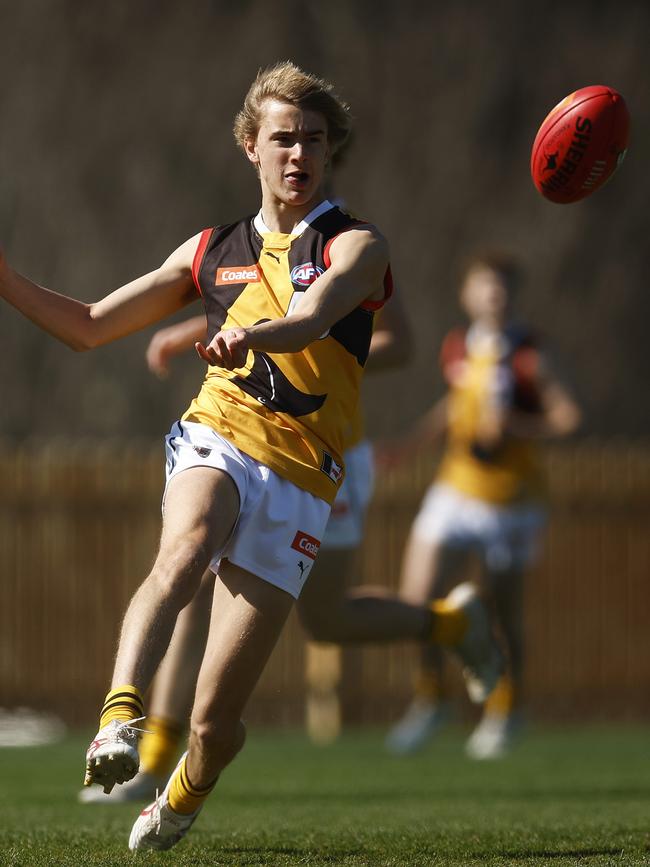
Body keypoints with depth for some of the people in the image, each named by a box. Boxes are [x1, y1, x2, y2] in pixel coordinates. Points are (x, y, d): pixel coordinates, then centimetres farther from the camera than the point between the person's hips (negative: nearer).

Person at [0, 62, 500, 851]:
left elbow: (310, 319, -22)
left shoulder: (355, 247, 2)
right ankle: (120, 717, -54)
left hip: (297, 482, -2)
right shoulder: (212, 252, 15)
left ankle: (184, 796, 30)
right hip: (215, 442, 2)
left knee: (215, 721, -3)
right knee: (183, 551, -38)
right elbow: (87, 327, 21)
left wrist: (250, 334, -45)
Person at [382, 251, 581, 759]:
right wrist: (414, 441, 13)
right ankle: (431, 699, 16)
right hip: (456, 490, 4)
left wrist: (512, 425, -27)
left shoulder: (526, 357, -13)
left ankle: (505, 711, 27)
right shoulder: (458, 350, 4)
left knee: (504, 612, 5)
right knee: (418, 598, -5)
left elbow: (566, 416, -17)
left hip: (510, 501, -4)